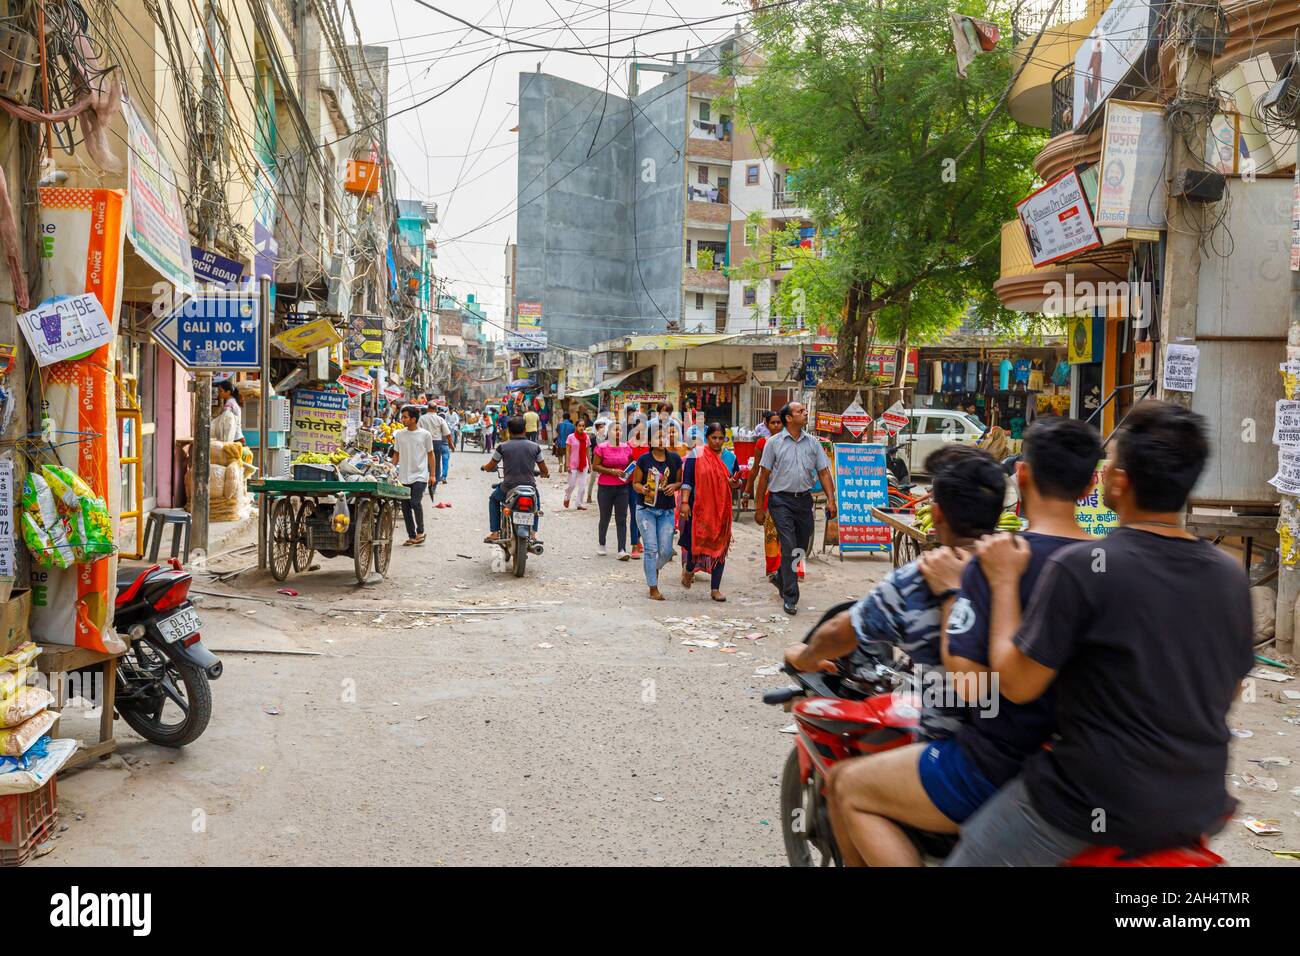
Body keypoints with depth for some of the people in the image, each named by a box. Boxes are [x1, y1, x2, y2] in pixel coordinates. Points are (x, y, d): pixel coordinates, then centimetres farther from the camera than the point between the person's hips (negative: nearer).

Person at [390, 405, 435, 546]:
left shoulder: (425, 435, -3)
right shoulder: (399, 434, 5)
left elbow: (430, 454, 3)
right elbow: (396, 454, 13)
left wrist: (432, 474, 1)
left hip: (420, 475, -4)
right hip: (404, 477, 4)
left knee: (415, 503, -17)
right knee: (405, 507, 5)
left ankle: (420, 531, 3)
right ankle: (411, 536, 16)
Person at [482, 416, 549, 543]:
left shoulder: (502, 446, -3)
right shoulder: (535, 447, 1)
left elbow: (489, 467, 7)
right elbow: (544, 470, 8)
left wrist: (484, 466, 31)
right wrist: (546, 474, 32)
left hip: (508, 488, -1)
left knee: (493, 499, 31)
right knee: (536, 501, 36)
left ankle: (494, 533, 22)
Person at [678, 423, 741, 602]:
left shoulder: (730, 457, 10)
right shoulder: (696, 454, -2)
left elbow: (737, 481, 16)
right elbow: (687, 480, -4)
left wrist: (736, 483, -8)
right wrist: (684, 502, -13)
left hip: (721, 508, 4)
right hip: (699, 507, -3)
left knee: (719, 546, 3)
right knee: (698, 541, -5)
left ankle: (715, 589, 11)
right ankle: (689, 570, 29)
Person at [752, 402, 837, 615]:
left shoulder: (812, 442, 8)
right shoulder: (774, 443, -2)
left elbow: (823, 472, 8)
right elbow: (764, 475, 0)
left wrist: (830, 499, -4)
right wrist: (759, 507, -1)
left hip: (804, 499, 4)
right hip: (781, 501, -4)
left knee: (803, 547, 12)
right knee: (789, 548, -10)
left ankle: (782, 576, 39)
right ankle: (790, 598, -5)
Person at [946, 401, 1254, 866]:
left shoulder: (1080, 566, -21)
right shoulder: (1231, 575, -2)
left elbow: (1015, 683, -15)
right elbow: (1229, 691, 11)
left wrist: (1004, 582, -5)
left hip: (1096, 806, -6)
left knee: (968, 853, 14)